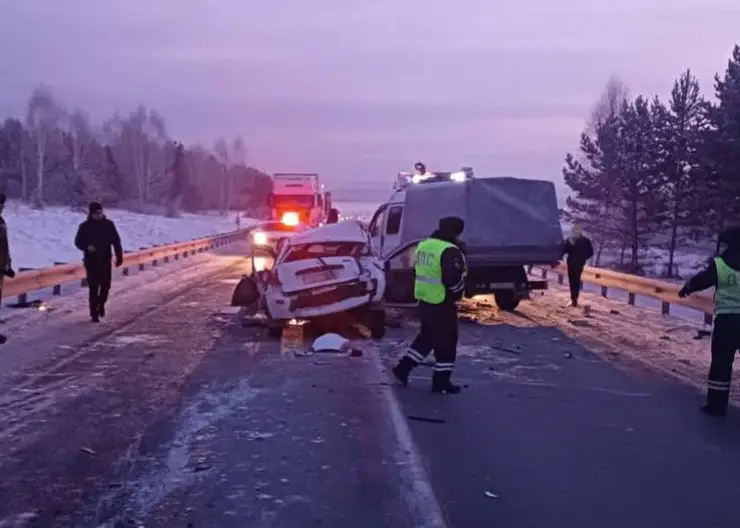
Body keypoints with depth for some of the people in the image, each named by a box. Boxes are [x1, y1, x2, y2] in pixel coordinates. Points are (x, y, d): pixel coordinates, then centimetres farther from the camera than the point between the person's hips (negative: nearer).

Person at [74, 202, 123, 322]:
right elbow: (78, 242, 4)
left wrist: (119, 256, 0)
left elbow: (116, 241, 5)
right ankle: (94, 313, 5)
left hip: (105, 260, 1)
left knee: (105, 285, 2)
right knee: (93, 288, -3)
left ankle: (101, 304, 31)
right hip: (91, 261, -1)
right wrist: (87, 247, -17)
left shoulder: (108, 224, 2)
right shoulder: (85, 226, -1)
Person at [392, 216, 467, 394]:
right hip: (443, 304, -8)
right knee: (446, 343, 5)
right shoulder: (449, 251, -19)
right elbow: (453, 279, -25)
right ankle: (441, 382, 11)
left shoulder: (424, 245, 8)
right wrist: (459, 292, -6)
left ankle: (403, 368, 22)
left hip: (424, 301, 8)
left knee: (426, 337, 22)